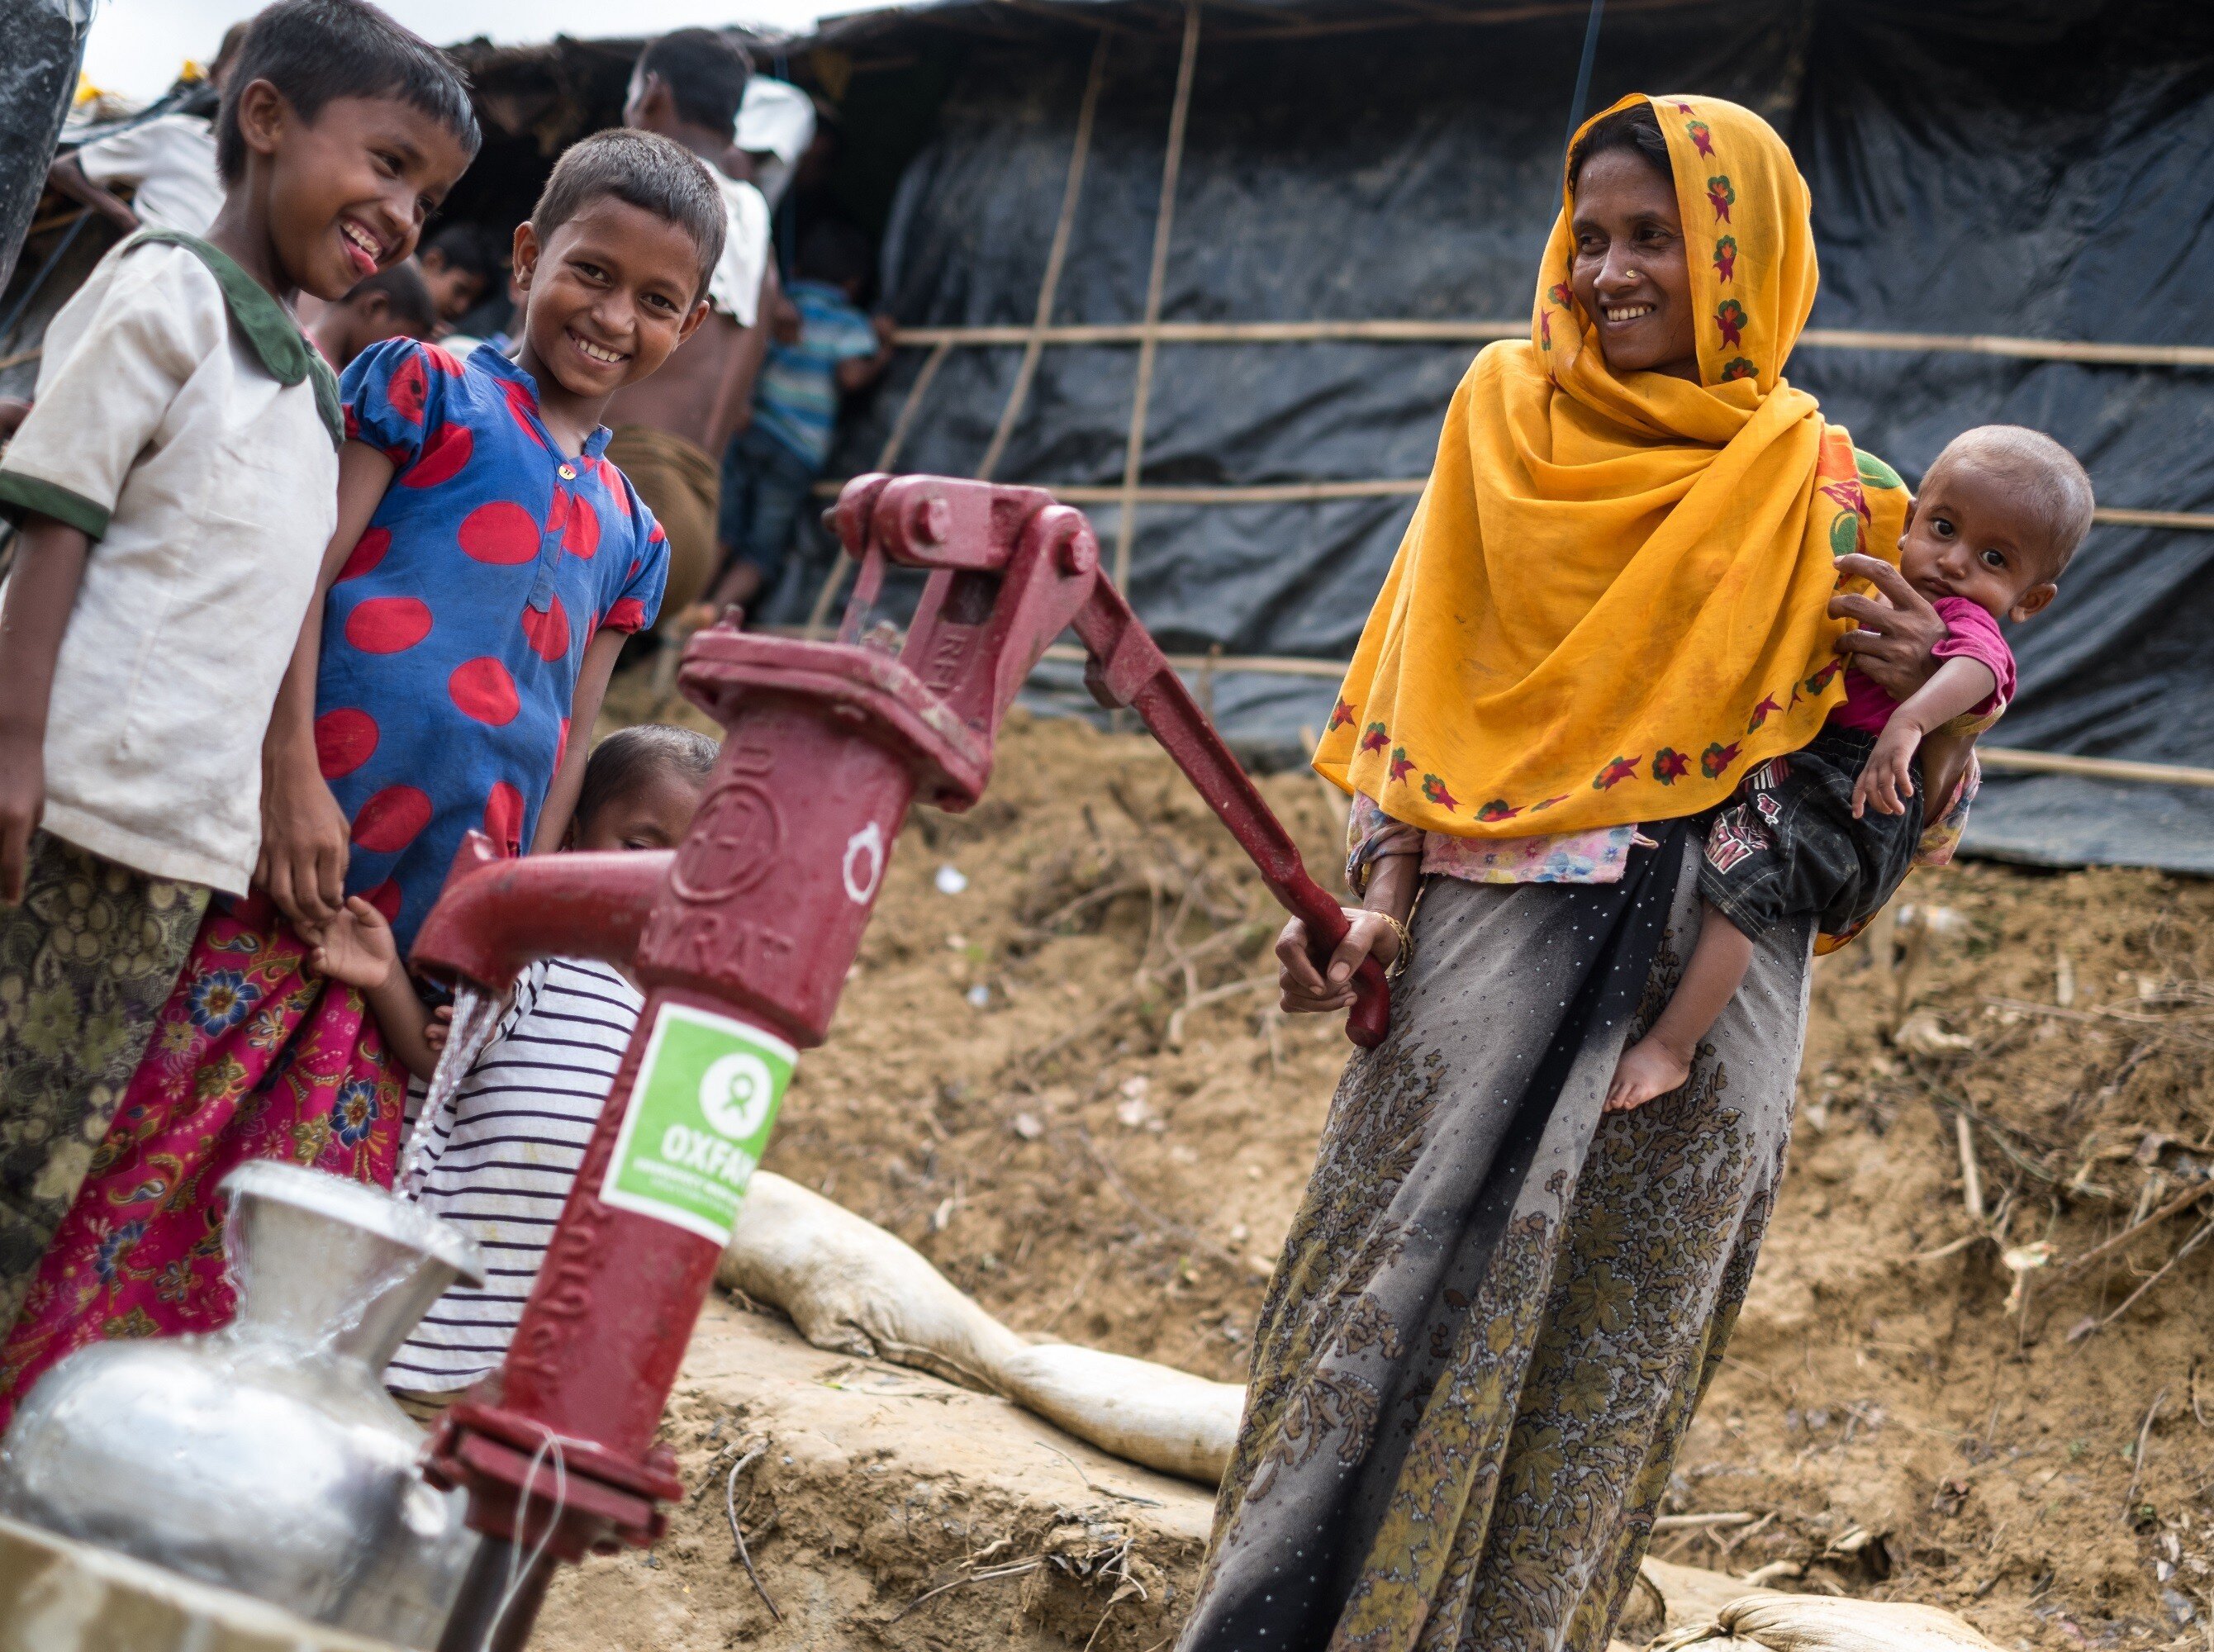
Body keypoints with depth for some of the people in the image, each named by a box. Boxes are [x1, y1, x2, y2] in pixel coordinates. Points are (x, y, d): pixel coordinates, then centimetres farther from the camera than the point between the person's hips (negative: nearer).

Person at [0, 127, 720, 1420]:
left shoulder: (631, 536, 21)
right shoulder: (427, 387, 6)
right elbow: (303, 565, -5)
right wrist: (290, 771, -16)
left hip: (436, 913, 5)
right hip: (297, 846, -5)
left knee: (317, 1177, 6)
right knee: (161, 1133, -7)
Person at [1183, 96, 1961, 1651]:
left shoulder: (1828, 490, 6)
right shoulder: (1508, 407, 6)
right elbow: (1418, 686, 4)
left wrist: (1915, 689, -10)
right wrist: (1379, 898, -8)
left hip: (1709, 965, 1)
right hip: (1496, 932, 0)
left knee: (1610, 1336, 4)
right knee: (1399, 1286, -4)